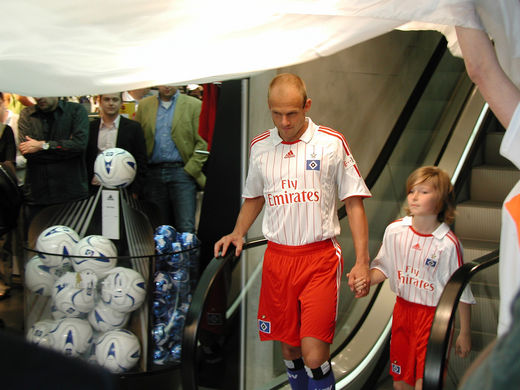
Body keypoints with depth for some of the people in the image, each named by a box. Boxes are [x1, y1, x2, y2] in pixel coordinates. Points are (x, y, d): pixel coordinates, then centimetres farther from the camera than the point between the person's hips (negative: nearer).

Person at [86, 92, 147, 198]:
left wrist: (135, 192, -6)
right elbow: (85, 160, 11)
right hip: (95, 189, 2)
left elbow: (141, 163, 0)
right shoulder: (90, 127, 9)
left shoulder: (133, 127, 3)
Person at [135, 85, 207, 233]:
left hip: (182, 171, -3)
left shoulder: (194, 105, 5)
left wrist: (190, 170, -9)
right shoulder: (144, 105, 14)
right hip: (153, 174, 3)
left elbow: (202, 143, 0)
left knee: (186, 228, -9)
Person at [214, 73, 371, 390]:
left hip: (320, 257, -3)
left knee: (314, 354, -11)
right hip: (277, 257, 4)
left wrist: (362, 261, -7)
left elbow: (354, 202, -1)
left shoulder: (332, 143, -4)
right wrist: (237, 233, 7)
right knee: (288, 346, 12)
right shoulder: (259, 146, 7)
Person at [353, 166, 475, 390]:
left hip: (433, 315, -4)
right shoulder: (394, 230, -4)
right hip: (402, 310, 4)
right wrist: (367, 280, -11)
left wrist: (464, 333, -3)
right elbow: (384, 267, 10)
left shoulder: (448, 243, -16)